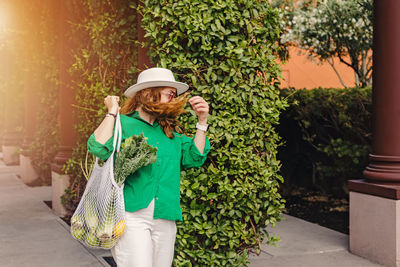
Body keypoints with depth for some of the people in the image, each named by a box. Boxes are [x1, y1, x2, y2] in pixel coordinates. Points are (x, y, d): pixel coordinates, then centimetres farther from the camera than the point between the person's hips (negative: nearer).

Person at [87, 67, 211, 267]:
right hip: (131, 214, -6)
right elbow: (99, 148, -18)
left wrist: (202, 121, 8)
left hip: (165, 219, 6)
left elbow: (194, 158, 13)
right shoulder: (123, 124, -1)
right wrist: (112, 112, -9)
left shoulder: (171, 131, 17)